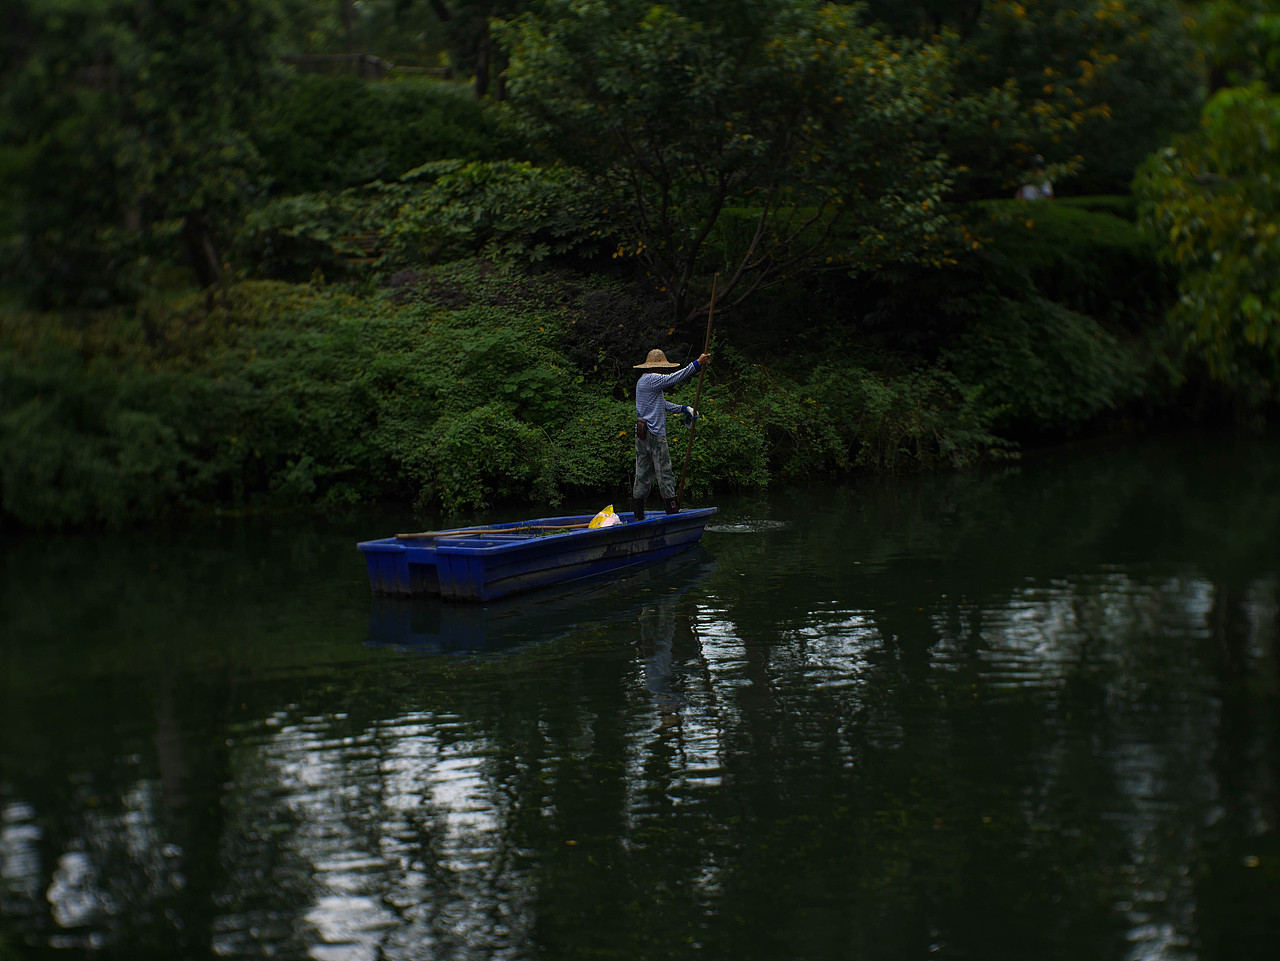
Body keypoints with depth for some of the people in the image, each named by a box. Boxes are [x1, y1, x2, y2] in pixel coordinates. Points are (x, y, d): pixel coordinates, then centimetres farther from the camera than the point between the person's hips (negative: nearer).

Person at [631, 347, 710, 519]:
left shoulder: (642, 381, 20)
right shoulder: (652, 379, -11)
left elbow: (663, 404, 26)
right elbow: (675, 378, -18)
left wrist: (683, 409, 18)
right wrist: (698, 363, -16)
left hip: (642, 434, 10)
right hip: (654, 434, -10)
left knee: (643, 476, 9)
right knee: (664, 473, -6)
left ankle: (638, 517, 9)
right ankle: (673, 512, -5)